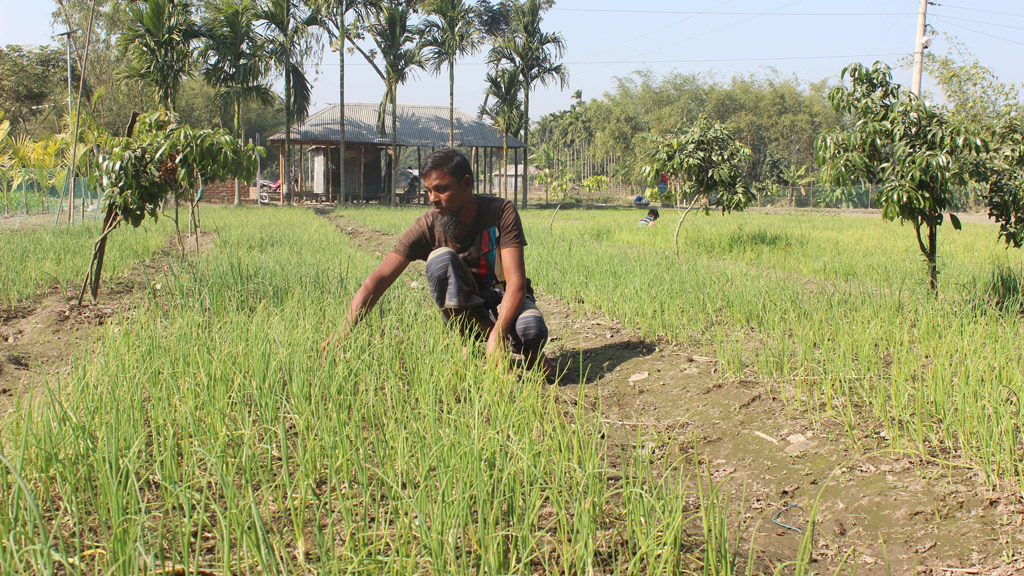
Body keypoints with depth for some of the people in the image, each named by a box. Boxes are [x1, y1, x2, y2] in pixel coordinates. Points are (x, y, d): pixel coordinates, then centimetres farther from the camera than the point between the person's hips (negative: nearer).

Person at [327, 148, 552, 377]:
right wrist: (345, 332, -34)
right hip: (465, 311, 1)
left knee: (531, 330, -37)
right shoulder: (427, 227, -15)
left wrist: (497, 334, -42)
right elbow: (380, 278, -21)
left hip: (505, 301, -1)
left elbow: (516, 283, -25)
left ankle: (527, 352, 1)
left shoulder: (501, 212, -19)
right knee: (441, 257, -28)